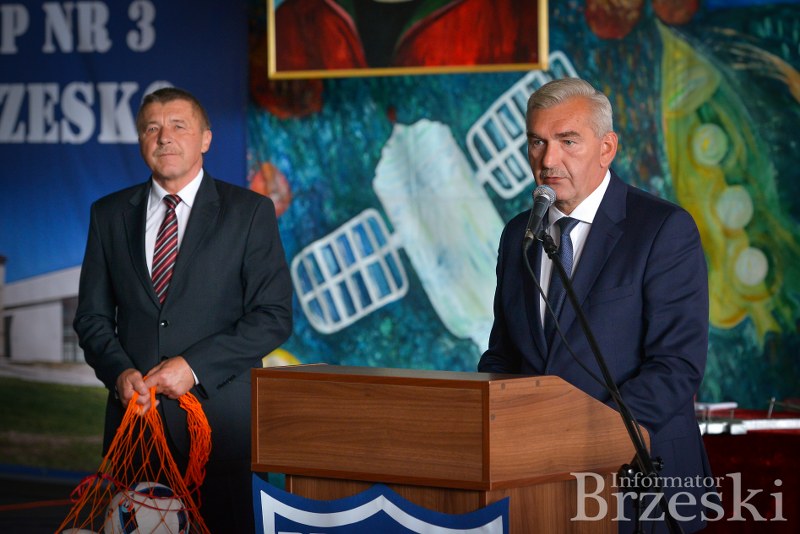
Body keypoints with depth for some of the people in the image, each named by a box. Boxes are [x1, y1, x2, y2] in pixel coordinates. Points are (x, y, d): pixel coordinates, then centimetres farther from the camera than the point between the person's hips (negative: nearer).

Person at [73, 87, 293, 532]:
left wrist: (194, 366, -12)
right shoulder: (110, 215, 12)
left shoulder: (250, 212, 3)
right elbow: (93, 315, 12)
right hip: (133, 408, 2)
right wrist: (119, 371, -8)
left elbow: (274, 316, -4)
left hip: (220, 408, -2)